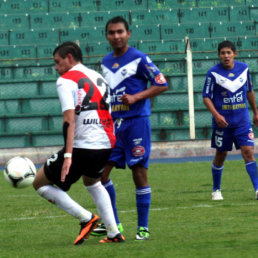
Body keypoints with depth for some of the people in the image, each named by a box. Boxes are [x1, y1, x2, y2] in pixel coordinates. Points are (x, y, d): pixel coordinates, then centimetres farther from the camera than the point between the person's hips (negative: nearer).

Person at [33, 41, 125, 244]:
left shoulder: (66, 80, -5)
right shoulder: (99, 78, 19)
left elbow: (69, 119, -16)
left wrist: (68, 155, -22)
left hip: (82, 148, -8)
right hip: (106, 146, 8)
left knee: (40, 183, 8)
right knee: (92, 182, 36)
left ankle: (86, 218, -2)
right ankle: (114, 233, 25)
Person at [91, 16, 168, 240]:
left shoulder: (139, 59, -6)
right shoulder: (105, 63, 14)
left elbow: (162, 85, -8)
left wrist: (135, 97, -18)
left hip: (136, 121, -6)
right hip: (113, 123, 6)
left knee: (139, 173, -4)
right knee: (100, 172, 0)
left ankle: (143, 228, 4)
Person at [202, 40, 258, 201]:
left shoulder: (244, 68, 2)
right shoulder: (213, 73, -7)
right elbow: (206, 97, -5)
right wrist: (216, 115, -18)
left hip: (243, 120, 2)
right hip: (222, 121, -2)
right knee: (221, 155, 8)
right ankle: (216, 190, 24)